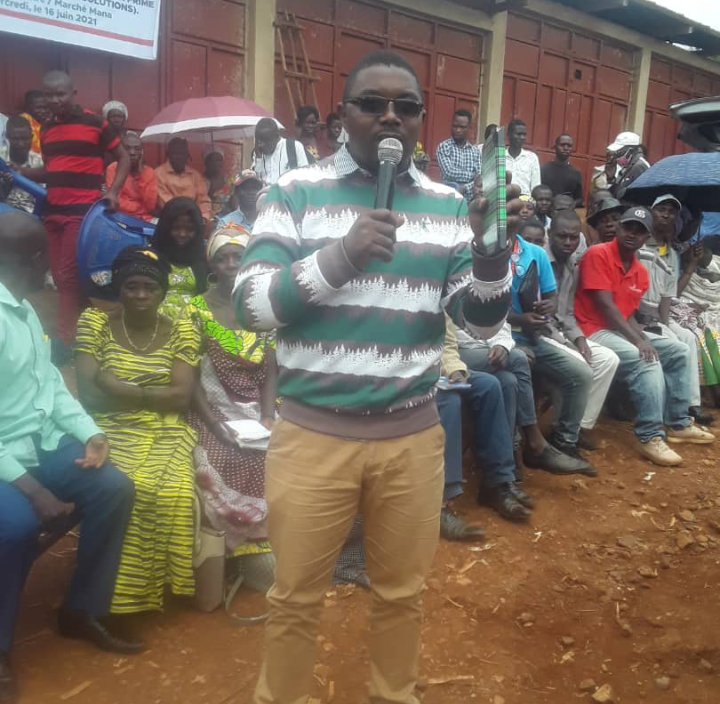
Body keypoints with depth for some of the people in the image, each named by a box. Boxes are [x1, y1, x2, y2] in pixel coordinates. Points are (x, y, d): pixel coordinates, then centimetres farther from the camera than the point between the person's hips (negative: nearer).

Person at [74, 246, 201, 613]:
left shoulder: (182, 331, 5)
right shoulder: (94, 323, 4)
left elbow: (181, 397, -5)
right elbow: (88, 393, -5)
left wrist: (116, 387, -9)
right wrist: (152, 393, -10)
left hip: (165, 434, 1)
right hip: (110, 431, 0)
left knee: (172, 494, -28)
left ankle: (150, 591, -1)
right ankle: (114, 595, -8)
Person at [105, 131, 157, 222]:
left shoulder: (149, 172, 6)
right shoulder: (113, 169, 0)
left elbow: (151, 205, -6)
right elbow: (116, 203, -9)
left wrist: (141, 175, -7)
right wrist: (144, 208, -7)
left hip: (145, 220, 2)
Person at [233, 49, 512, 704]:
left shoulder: (448, 205, 5)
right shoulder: (296, 192, -2)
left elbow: (482, 321, 2)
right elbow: (250, 306, -10)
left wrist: (491, 255, -19)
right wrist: (337, 258, -25)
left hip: (412, 435, 3)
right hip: (312, 433, -2)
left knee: (402, 592, 19)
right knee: (296, 595, 14)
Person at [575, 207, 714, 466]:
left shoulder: (640, 272, 11)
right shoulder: (598, 254, -14)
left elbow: (628, 314, 10)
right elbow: (605, 306, -20)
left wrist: (643, 339, -11)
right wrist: (638, 341, -22)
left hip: (621, 330, 10)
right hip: (594, 331, -9)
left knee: (678, 351, 8)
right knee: (647, 361, -28)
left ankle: (678, 423, 16)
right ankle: (650, 437, -23)